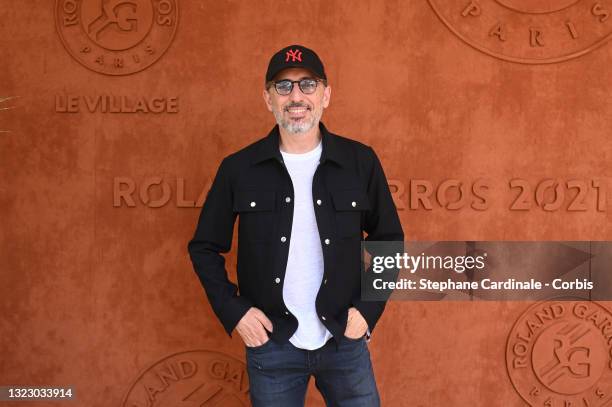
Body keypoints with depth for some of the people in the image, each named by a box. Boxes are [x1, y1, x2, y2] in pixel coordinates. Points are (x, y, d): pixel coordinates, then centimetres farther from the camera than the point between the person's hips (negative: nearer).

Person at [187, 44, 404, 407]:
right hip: (270, 342, 0)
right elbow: (205, 247, 5)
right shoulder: (238, 169, -4)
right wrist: (233, 311, -5)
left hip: (345, 339, 1)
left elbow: (389, 238, 6)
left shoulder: (360, 161, -4)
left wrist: (369, 309, -2)